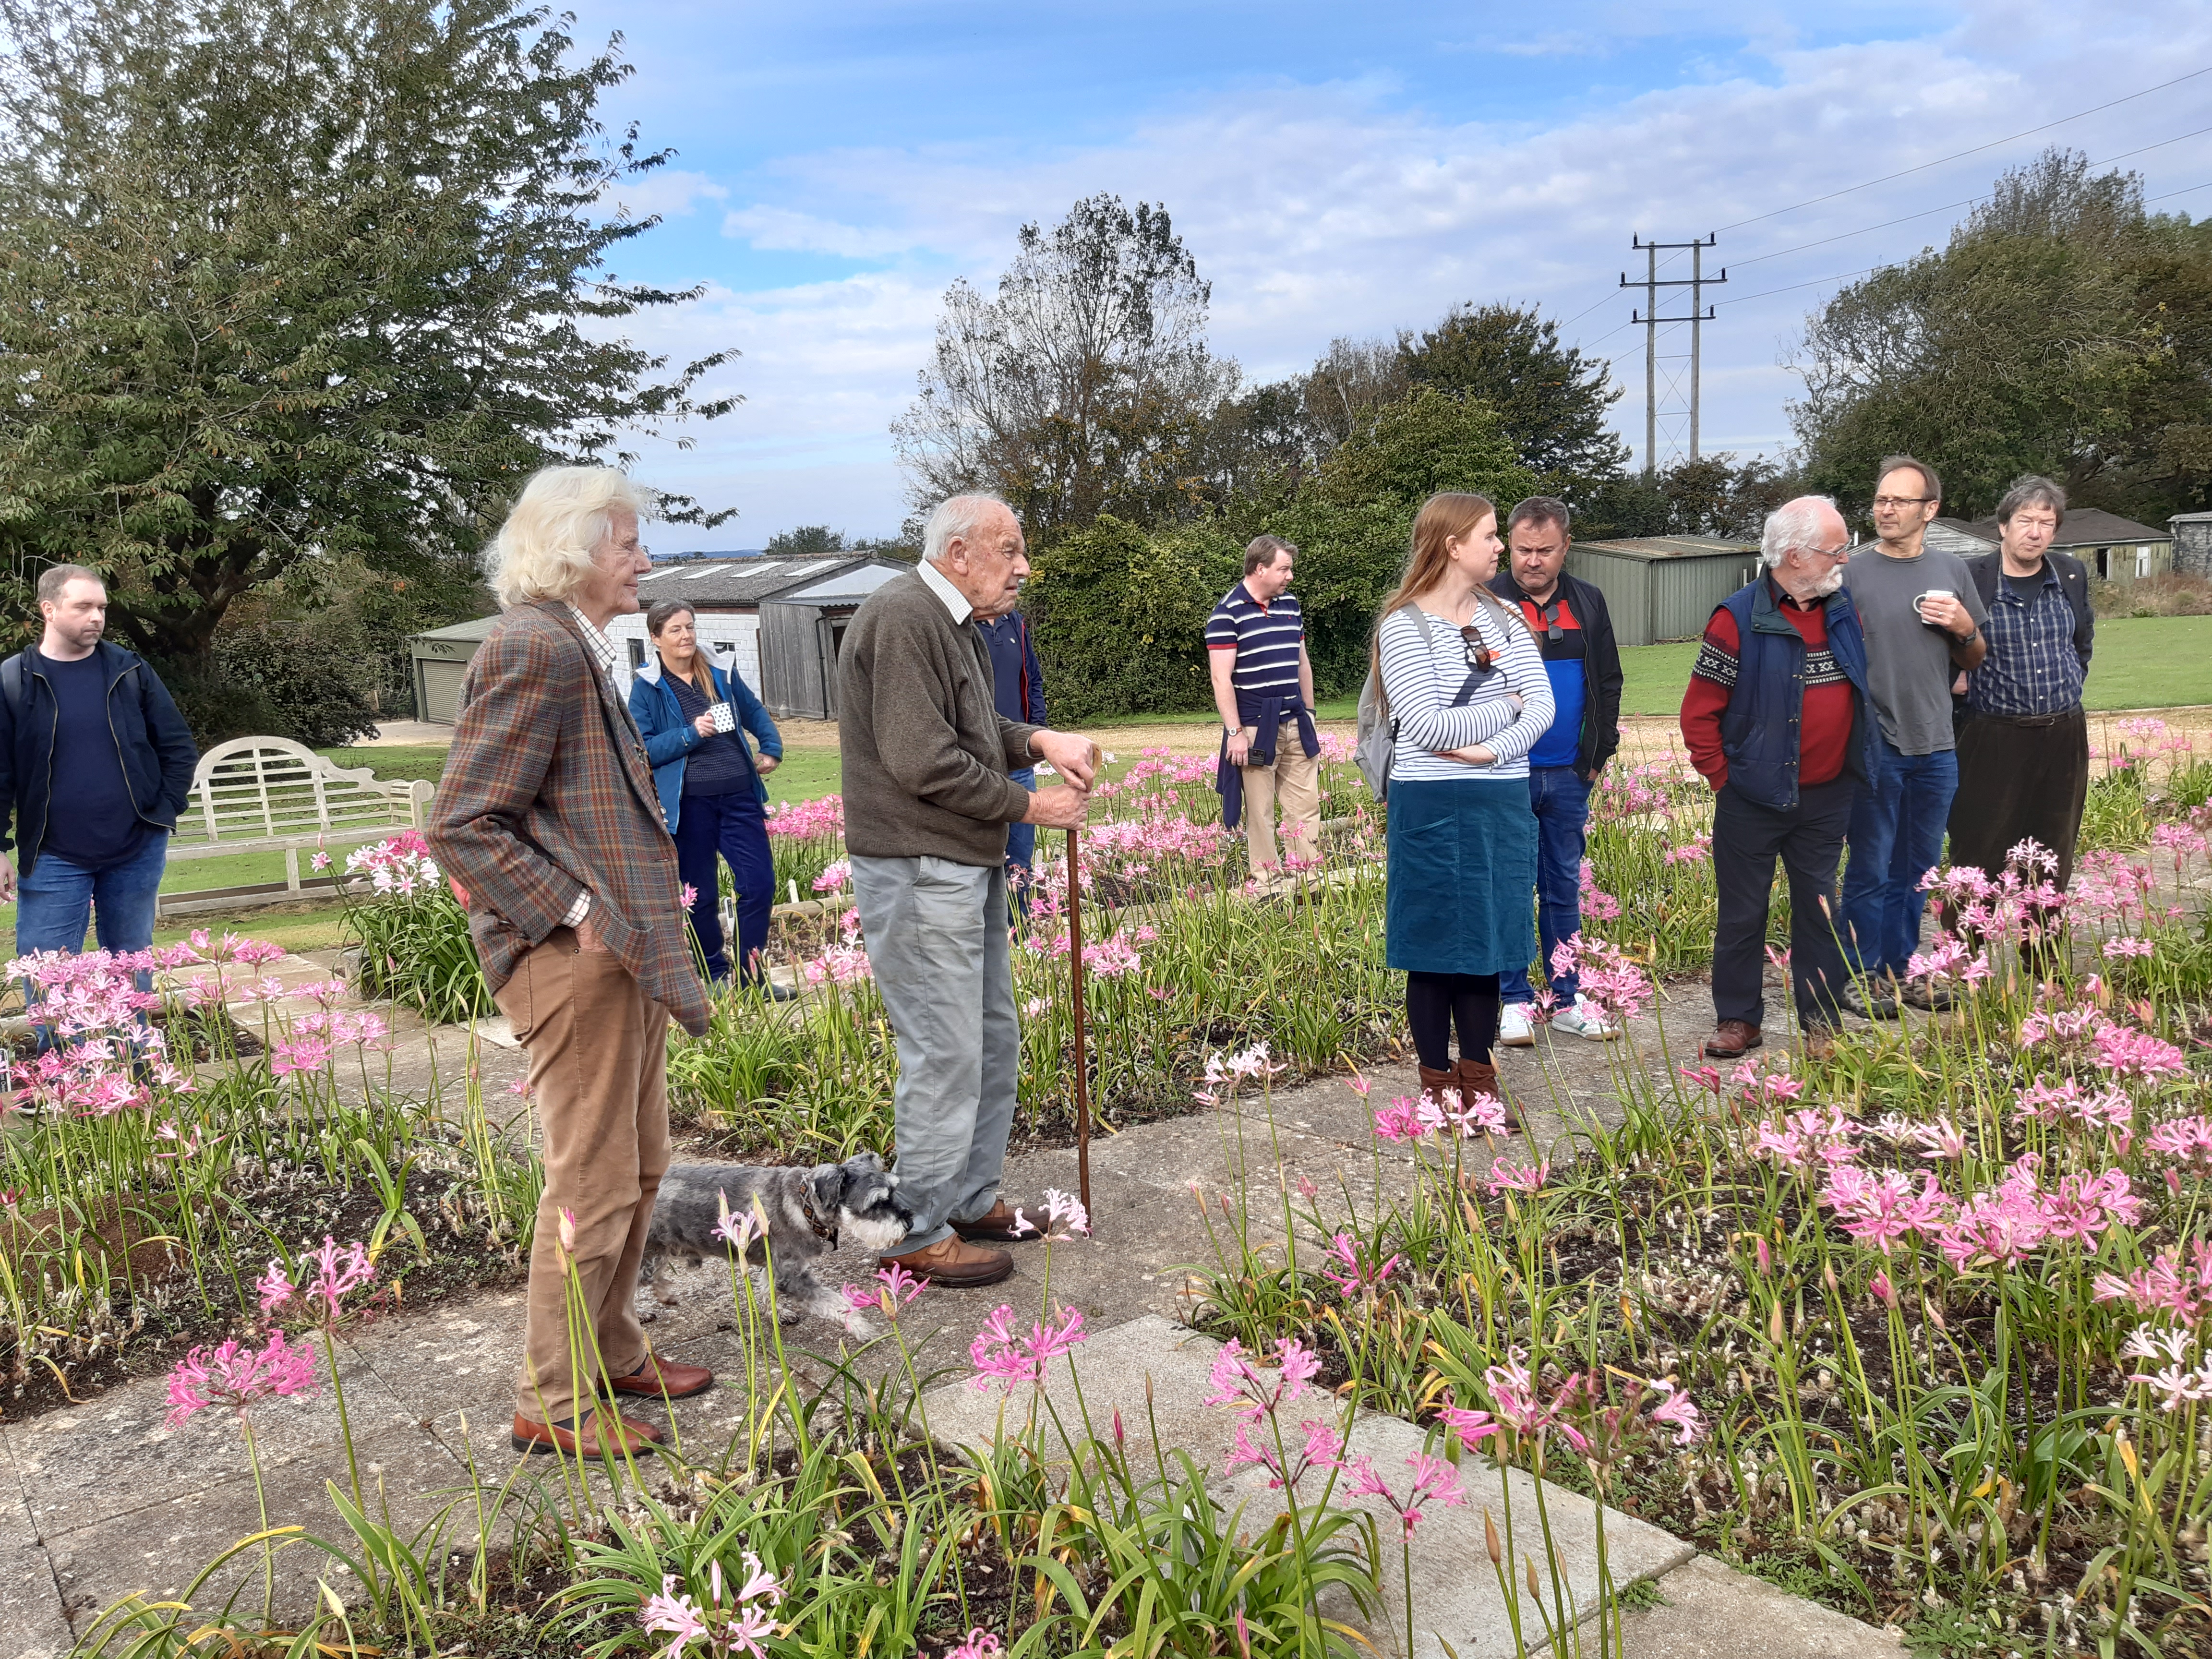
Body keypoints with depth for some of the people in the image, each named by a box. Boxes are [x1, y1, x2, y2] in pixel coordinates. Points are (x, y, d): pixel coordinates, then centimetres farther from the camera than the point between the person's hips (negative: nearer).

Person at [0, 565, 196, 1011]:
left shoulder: (131, 672, 2)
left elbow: (179, 748, 7)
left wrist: (164, 812, -1)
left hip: (138, 854, 2)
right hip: (52, 860, -1)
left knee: (132, 974, 13)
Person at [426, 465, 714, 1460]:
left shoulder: (577, 648, 16)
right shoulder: (534, 650, -16)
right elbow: (461, 827, -19)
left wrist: (638, 921, 16)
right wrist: (576, 915, -19)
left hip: (621, 948, 10)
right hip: (572, 958, -10)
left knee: (640, 1164, 18)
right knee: (594, 1182, -1)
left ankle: (611, 1352, 34)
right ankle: (553, 1405, 15)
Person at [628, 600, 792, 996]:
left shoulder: (722, 677, 11)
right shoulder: (646, 688, -1)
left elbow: (757, 715, 26)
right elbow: (642, 749, -7)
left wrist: (771, 750, 11)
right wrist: (690, 734, -17)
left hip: (739, 796, 3)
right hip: (688, 804, -3)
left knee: (760, 883, -2)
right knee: (701, 896, 6)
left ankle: (751, 976, 11)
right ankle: (717, 977, 22)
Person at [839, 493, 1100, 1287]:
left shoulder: (956, 624, 17)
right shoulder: (903, 617, -17)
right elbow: (923, 760, -22)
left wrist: (1039, 740, 2)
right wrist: (1029, 806, -12)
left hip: (967, 866, 11)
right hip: (918, 873, -11)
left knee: (994, 1038, 17)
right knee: (944, 1053, -5)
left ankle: (974, 1199, 31)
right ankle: (920, 1234, 8)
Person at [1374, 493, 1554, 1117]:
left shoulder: (1504, 616, 8)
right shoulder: (1403, 625, -8)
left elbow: (1543, 705, -1)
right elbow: (1426, 725, -17)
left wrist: (1493, 750, -16)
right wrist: (1505, 709, -7)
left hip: (1504, 803, 5)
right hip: (1433, 807, -5)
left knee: (1487, 945, 11)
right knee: (1435, 949, 5)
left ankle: (1479, 1082, 22)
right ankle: (1438, 1085, 17)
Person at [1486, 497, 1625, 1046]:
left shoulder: (1588, 603, 9)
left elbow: (1608, 684, 15)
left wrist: (1598, 754, 8)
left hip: (1568, 776, 4)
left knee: (1565, 889, 10)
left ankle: (1568, 1000, 18)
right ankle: (1514, 1000, 12)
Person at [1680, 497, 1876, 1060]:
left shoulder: (1844, 611, 4)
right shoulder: (1739, 618, -13)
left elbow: (1862, 691, 19)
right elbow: (1699, 713, -11)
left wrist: (1858, 765, 13)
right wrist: (1724, 777, -10)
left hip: (1827, 798, 5)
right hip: (1754, 799, -5)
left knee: (1819, 909, 12)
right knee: (1743, 914, 6)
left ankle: (1821, 1022, 23)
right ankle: (1738, 1019, 19)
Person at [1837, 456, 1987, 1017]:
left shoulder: (1951, 570, 8)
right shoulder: (1852, 572, -5)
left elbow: (1974, 659, 17)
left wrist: (1965, 629, -5)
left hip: (1936, 746, 5)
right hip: (1874, 745, -4)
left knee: (1917, 871, 13)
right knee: (1870, 870, 2)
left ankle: (1900, 969, 25)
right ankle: (1862, 977, 13)